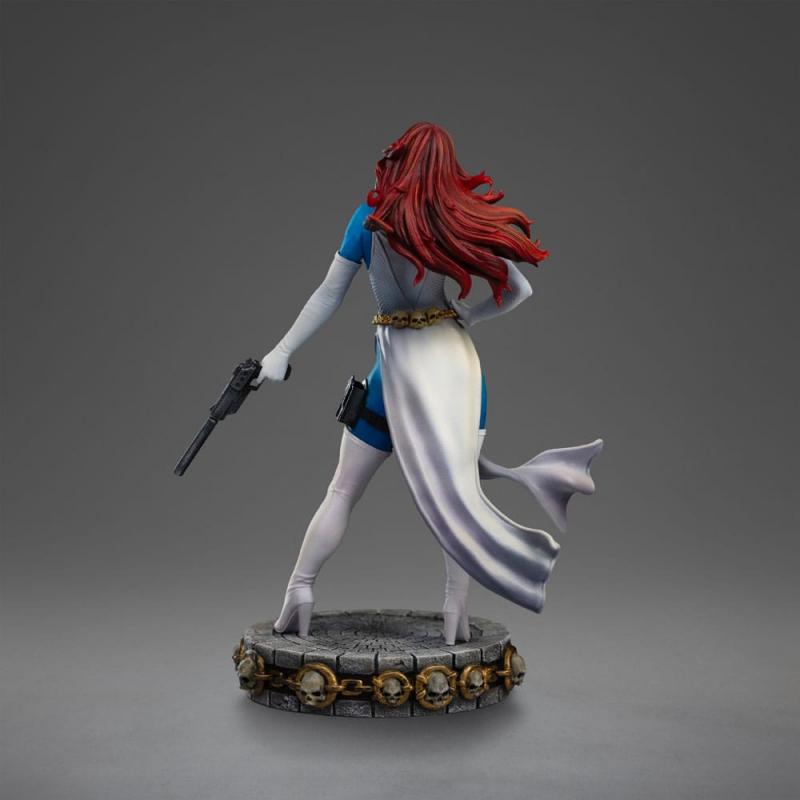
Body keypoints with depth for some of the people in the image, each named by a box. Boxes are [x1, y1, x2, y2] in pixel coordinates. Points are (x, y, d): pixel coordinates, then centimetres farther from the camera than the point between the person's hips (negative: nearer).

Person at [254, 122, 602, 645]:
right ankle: (457, 615, 7)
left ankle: (300, 591, 14)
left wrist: (282, 352, 4)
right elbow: (519, 291, 3)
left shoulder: (371, 218, -4)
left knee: (343, 492, 10)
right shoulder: (463, 221, 1)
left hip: (399, 366, -1)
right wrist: (465, 318, 12)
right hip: (457, 361, 2)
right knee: (458, 490, 7)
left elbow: (329, 296, -2)